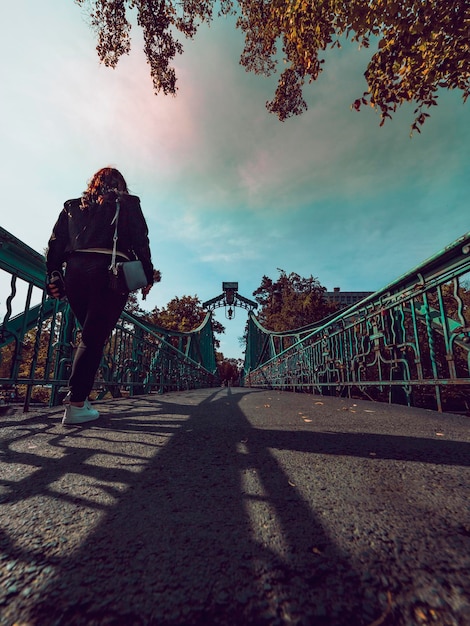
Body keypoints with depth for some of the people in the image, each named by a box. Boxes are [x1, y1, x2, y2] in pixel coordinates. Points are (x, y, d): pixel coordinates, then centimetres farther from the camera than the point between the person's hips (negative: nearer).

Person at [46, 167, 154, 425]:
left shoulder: (73, 206, 24)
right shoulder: (128, 203, 13)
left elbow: (56, 242, 14)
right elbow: (141, 241, 1)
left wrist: (53, 277, 13)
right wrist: (148, 275, 3)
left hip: (74, 272, 4)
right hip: (110, 273, -4)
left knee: (90, 334, 16)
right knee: (94, 338, -5)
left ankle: (78, 392, 13)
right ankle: (76, 404, -6)